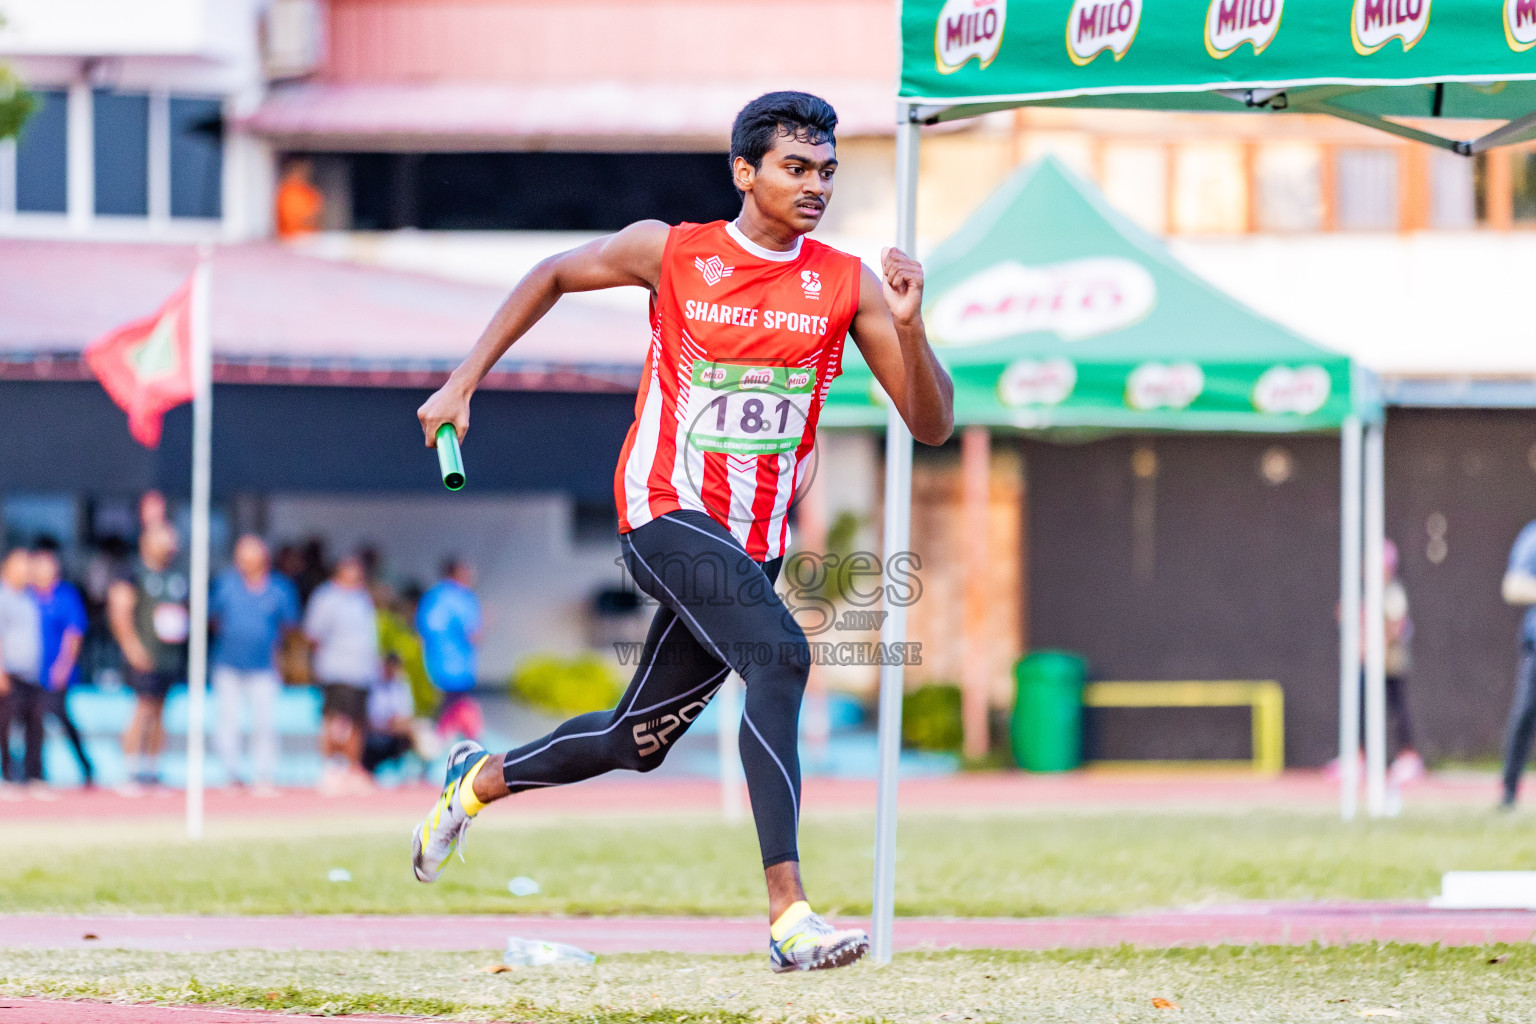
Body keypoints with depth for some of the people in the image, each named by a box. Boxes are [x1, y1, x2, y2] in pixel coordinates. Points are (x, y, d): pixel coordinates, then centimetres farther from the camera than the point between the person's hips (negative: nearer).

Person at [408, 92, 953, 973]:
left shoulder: (847, 286, 0)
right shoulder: (669, 252, -4)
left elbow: (933, 425, -3)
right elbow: (555, 276, 15)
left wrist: (910, 327, -21)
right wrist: (465, 381, 12)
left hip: (755, 545, 5)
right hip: (666, 513, -5)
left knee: (638, 742, 15)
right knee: (780, 654, -30)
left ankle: (480, 780, 44)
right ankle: (788, 911, -35)